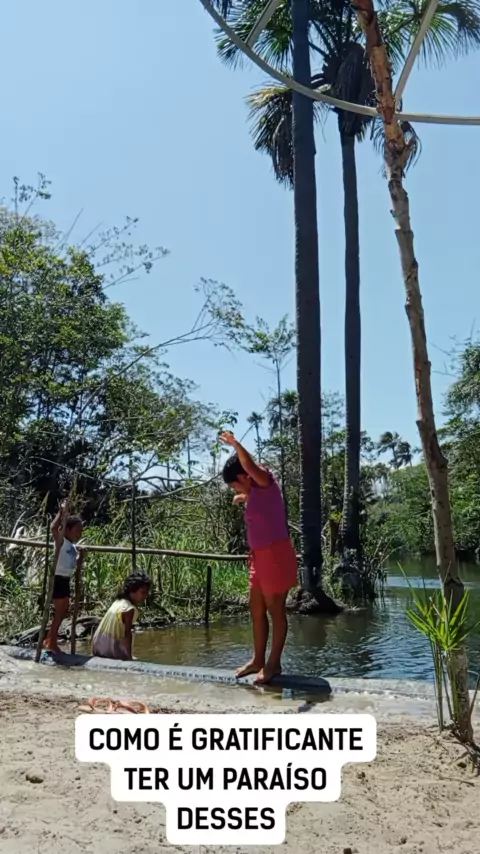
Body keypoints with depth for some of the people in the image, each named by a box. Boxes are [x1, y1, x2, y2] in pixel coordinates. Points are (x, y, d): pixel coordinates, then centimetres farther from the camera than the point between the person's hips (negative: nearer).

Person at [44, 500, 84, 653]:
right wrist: (62, 512, -29)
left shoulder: (73, 546, 12)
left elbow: (77, 565, 21)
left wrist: (81, 555, 7)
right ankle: (51, 641, 8)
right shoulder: (61, 542, -12)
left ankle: (51, 638, 29)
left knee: (63, 610, 16)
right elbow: (53, 528, -33)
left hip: (65, 580, 9)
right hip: (58, 579, -9)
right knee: (60, 611, -3)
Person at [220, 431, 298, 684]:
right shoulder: (256, 491, 13)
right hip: (261, 556, 10)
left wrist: (236, 445, -44)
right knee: (256, 610, 15)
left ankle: (274, 663, 14)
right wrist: (243, 497, 48)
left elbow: (250, 466, -34)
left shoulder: (265, 482, -12)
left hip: (275, 555, -10)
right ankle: (258, 660, 28)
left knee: (276, 611, 2)